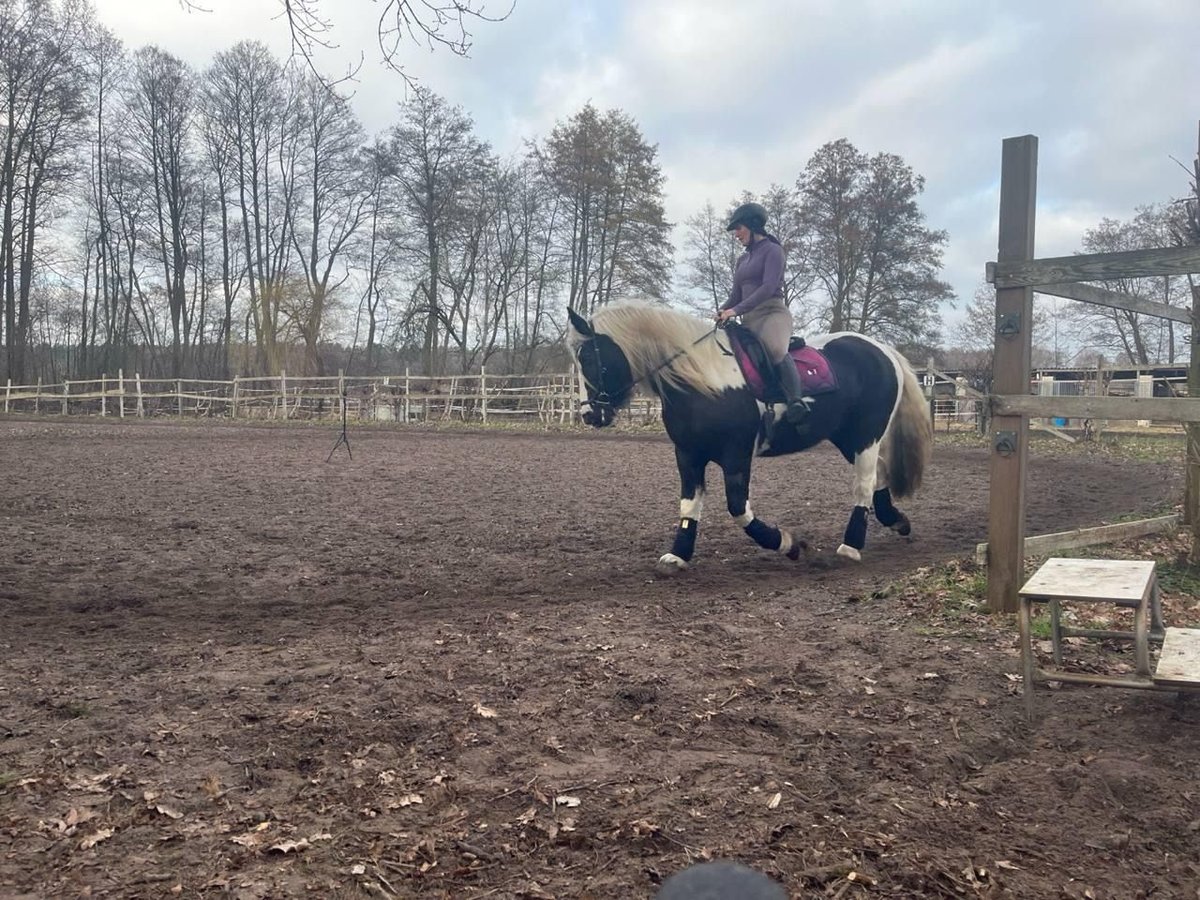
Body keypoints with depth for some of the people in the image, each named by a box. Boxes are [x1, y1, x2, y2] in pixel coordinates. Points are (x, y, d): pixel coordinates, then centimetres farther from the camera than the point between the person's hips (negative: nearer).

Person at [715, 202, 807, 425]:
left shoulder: (772, 250, -1)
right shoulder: (742, 260, 23)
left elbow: (768, 287, -15)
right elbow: (736, 294, 21)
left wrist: (737, 310, -24)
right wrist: (722, 310, -3)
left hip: (773, 313, -8)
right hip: (750, 320, 9)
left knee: (775, 349, -38)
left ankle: (796, 401, -45)